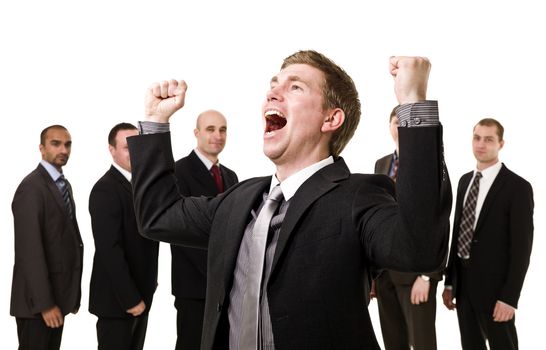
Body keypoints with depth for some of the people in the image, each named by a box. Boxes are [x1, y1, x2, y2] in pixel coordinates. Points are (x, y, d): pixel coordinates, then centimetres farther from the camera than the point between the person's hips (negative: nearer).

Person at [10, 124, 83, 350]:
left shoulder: (64, 185, 13)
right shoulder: (31, 187, -17)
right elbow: (30, 250, -21)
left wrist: (72, 292, 12)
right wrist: (44, 302, -23)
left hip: (58, 291, 8)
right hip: (38, 297, -8)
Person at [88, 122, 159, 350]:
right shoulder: (105, 190, -18)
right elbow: (110, 250, -22)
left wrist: (142, 292, 10)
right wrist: (130, 298, -21)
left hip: (140, 293, 8)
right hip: (117, 298, -8)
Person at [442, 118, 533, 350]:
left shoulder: (518, 187, -10)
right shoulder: (465, 181, 11)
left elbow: (521, 248, -13)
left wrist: (509, 297, -17)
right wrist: (449, 282, 11)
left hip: (493, 286, -6)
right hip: (463, 283, 6)